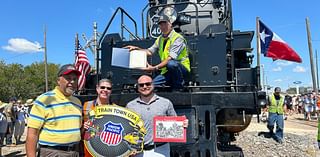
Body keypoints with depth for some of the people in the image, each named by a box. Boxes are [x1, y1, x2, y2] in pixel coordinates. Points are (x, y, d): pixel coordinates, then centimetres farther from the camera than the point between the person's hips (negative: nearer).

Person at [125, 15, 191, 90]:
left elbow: (171, 58, -25)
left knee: (171, 63, -39)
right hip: (167, 71, 6)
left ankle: (179, 86, -14)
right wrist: (136, 48, -6)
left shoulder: (178, 38, -14)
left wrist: (155, 68, -33)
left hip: (182, 68, -6)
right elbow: (149, 51, 10)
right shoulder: (160, 39, 12)